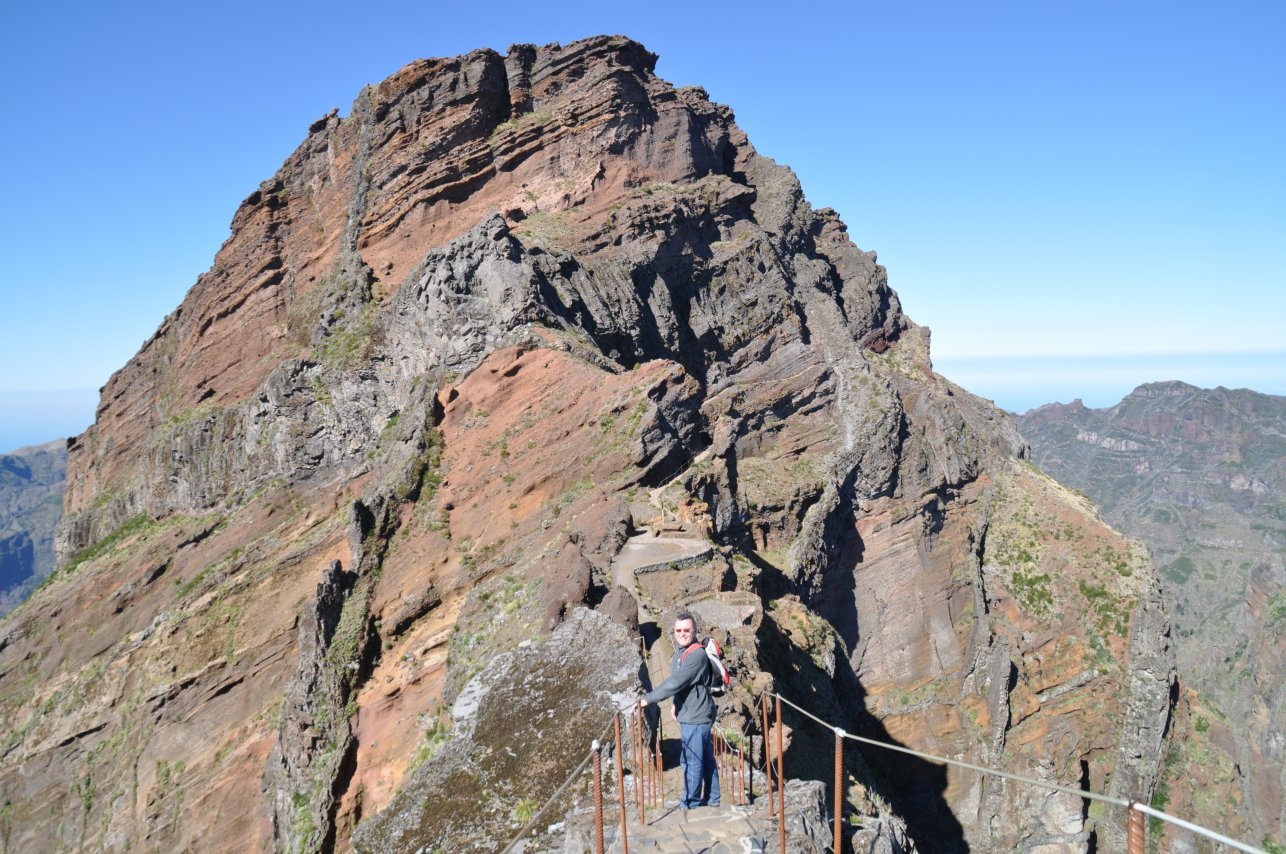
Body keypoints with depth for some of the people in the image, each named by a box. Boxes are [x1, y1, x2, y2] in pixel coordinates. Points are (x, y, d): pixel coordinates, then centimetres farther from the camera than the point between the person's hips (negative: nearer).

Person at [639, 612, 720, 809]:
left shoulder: (696, 654, -24)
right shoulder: (680, 650, 7)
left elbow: (675, 683, -29)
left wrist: (647, 699, -28)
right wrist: (677, 704, 18)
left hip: (696, 717, -10)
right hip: (691, 714, 10)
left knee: (691, 762, 0)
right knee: (706, 759, 19)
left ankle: (689, 805, 12)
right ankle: (711, 800, 31)